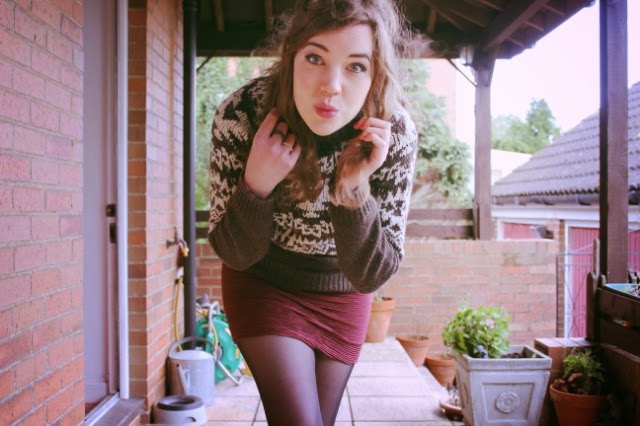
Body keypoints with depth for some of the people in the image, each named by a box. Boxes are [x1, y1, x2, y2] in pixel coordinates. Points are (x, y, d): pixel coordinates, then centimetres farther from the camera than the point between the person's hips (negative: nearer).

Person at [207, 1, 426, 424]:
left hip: (341, 296, 2)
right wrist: (257, 184, -37)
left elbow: (371, 276, -22)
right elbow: (233, 253, -17)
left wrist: (352, 191, -39)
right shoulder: (241, 114, -28)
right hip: (263, 284, -2)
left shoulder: (396, 134, -26)